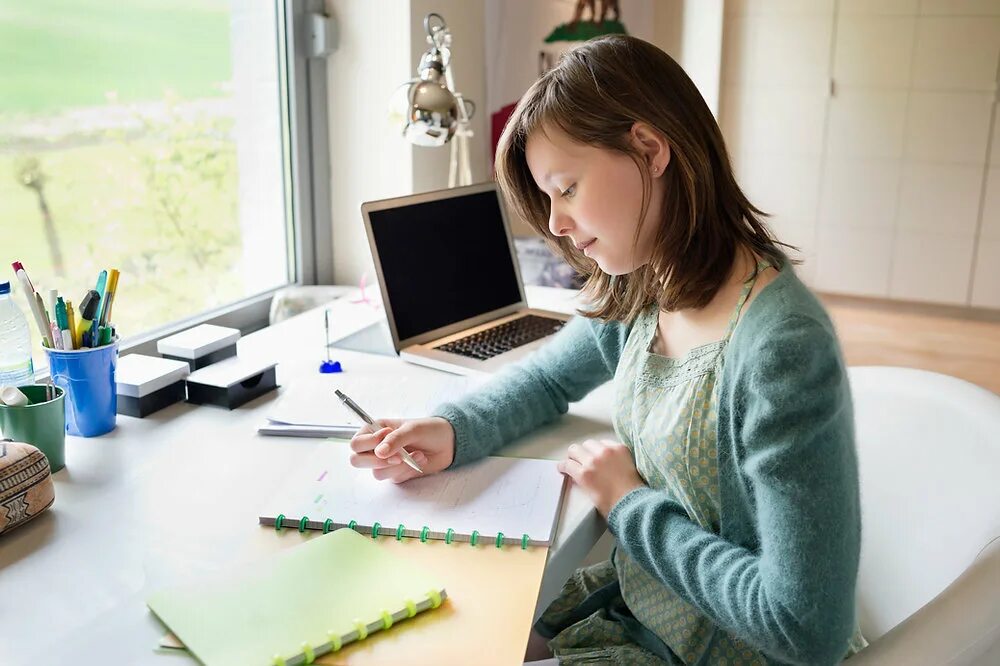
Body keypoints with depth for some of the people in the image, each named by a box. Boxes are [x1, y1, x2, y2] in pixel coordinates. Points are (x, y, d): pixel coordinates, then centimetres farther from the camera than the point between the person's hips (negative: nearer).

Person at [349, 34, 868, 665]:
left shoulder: (783, 349, -30)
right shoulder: (641, 296, -6)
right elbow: (548, 376, 14)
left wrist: (631, 504, -19)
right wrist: (452, 431, -6)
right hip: (629, 600, 6)